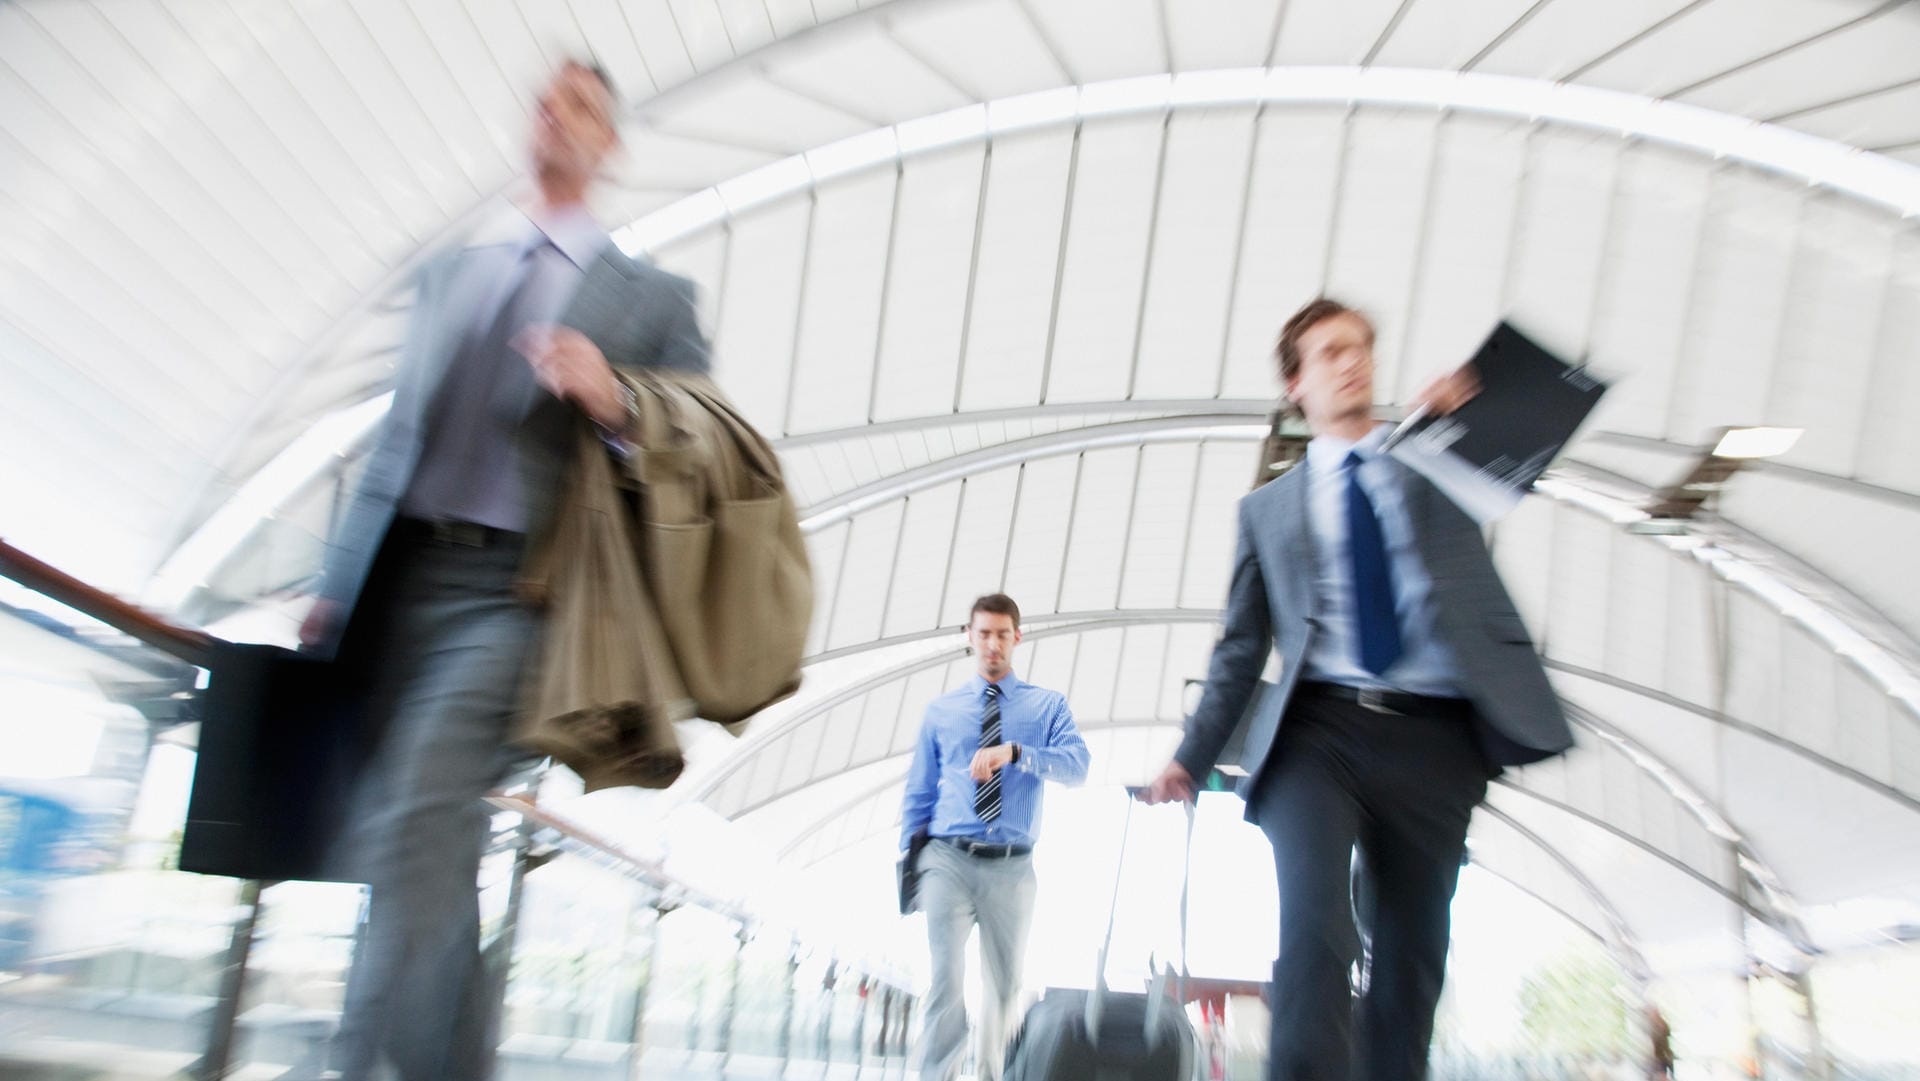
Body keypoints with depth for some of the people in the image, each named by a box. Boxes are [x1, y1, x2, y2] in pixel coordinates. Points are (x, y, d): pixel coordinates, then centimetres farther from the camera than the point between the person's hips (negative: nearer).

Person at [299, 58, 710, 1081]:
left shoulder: (653, 297, 9)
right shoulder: (450, 273, 22)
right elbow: (396, 433, 20)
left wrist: (617, 403, -18)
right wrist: (337, 581, 12)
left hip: (516, 589, -4)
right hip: (399, 583, 5)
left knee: (417, 831, -20)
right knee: (430, 862, 6)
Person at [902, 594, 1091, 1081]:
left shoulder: (1048, 706, 6)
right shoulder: (940, 710, 9)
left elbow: (1078, 765, -12)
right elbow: (918, 793, 12)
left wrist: (1014, 752, -27)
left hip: (1013, 868, 1)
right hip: (949, 861, 0)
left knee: (1005, 983, 13)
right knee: (947, 978, -13)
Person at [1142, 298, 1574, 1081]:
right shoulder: (1268, 508, 17)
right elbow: (1242, 647, 14)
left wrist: (1462, 409, -13)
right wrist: (1191, 758, 5)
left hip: (1432, 736, 1)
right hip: (1317, 730, -1)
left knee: (1413, 956, 5)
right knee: (1315, 933, -19)